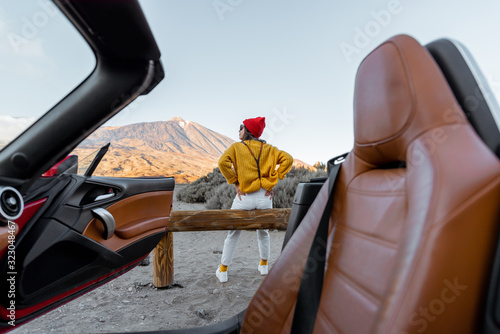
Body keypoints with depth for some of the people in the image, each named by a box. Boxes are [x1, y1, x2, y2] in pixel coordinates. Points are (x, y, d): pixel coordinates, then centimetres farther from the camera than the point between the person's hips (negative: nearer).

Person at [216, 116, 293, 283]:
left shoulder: (236, 147, 1)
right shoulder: (268, 148, 9)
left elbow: (223, 162, -18)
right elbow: (287, 159, -3)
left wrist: (235, 183, -10)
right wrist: (272, 181, -3)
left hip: (244, 198, -3)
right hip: (265, 198, 3)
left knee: (233, 233, 15)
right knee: (263, 232, 25)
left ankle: (223, 271, 25)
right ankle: (264, 265, 41)